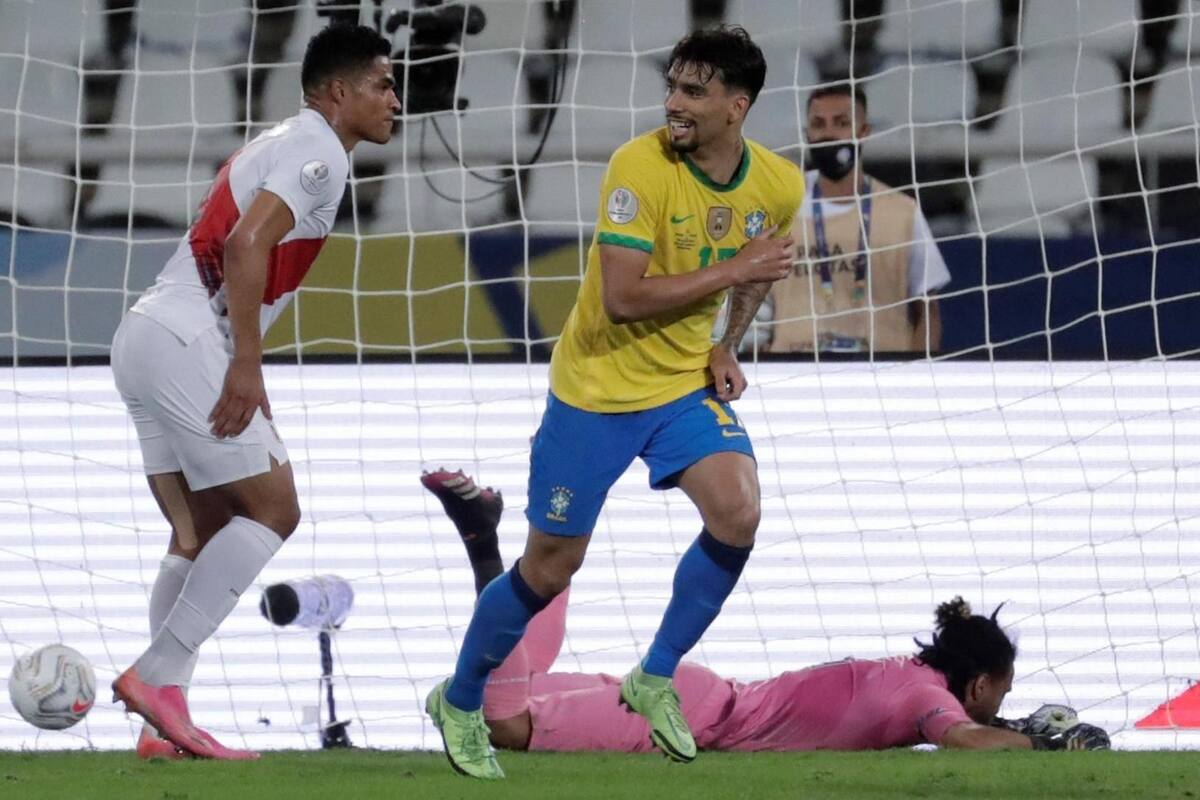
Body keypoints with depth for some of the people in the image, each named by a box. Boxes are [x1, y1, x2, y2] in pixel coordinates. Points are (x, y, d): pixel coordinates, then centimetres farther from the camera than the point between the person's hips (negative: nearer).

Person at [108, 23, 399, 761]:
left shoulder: (281, 146, 23)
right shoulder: (317, 153, -8)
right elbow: (245, 247, -21)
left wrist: (244, 372, 23)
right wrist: (246, 366, -22)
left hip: (146, 339, 10)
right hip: (183, 341, -10)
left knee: (203, 532, 8)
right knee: (272, 508, -6)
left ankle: (163, 727, 3)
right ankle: (158, 675, -11)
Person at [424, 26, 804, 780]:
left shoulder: (779, 185, -7)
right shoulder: (640, 167, -24)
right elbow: (624, 298, -30)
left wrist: (728, 345, 3)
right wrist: (733, 269, -29)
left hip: (687, 381, 4)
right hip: (598, 386, -4)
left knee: (737, 512, -21)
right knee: (551, 564, 4)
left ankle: (655, 680, 0)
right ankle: (460, 703, 28)